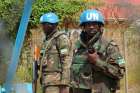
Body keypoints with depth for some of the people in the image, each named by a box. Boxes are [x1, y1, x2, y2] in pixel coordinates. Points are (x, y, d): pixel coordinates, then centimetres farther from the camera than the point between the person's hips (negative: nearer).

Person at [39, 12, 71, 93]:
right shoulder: (48, 40, 21)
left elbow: (66, 62, -15)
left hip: (56, 82, -9)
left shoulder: (61, 38, -7)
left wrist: (64, 85, -21)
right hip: (48, 82, 9)